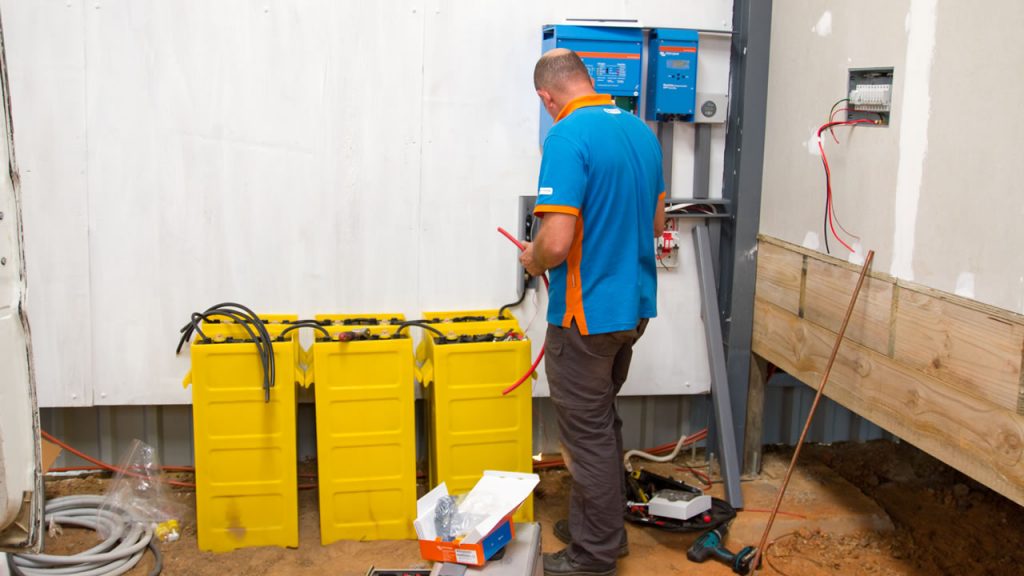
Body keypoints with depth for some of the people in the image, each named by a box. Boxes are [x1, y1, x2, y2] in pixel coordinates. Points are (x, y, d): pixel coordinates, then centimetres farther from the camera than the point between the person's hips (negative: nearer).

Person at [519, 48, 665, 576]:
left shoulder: (567, 137, -20)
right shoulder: (641, 131, 6)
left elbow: (555, 241, -26)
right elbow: (656, 223, 15)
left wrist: (532, 260, -5)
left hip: (588, 312, -8)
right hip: (633, 303, 8)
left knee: (588, 433, 6)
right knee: (602, 421, 23)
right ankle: (598, 520, 37)